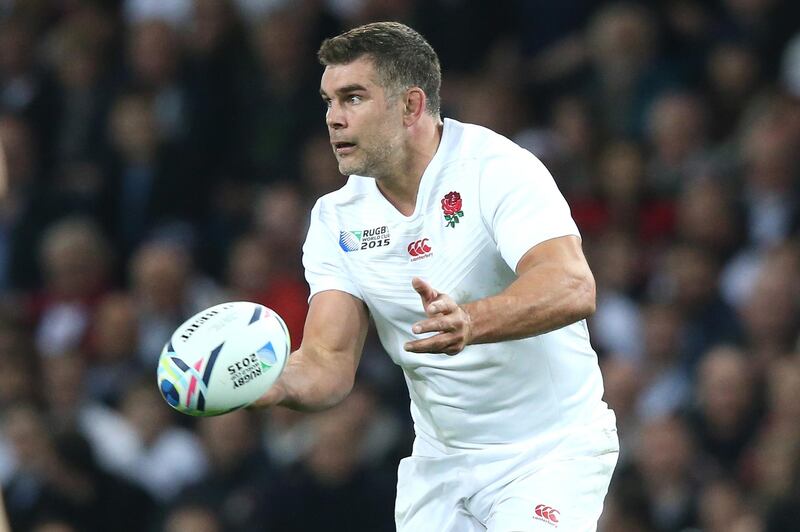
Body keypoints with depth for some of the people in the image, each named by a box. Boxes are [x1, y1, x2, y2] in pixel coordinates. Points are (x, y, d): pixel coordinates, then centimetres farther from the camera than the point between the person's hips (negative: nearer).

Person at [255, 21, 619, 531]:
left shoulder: (496, 168, -16)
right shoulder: (337, 218, 1)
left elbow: (573, 287, -32)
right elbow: (328, 365, -6)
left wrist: (469, 322, -50)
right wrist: (269, 384, -29)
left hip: (551, 448, -5)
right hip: (439, 463, 6)